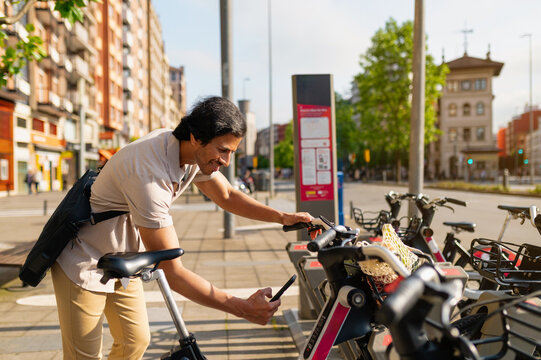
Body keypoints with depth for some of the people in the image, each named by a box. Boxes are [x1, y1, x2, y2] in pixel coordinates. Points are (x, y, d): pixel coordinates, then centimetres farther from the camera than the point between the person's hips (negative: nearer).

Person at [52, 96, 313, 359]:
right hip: (85, 265, -8)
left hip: (121, 261, 8)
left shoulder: (193, 152, -11)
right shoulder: (149, 174, -38)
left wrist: (281, 217, -7)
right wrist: (242, 308, -36)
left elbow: (227, 196, 7)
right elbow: (173, 273, -36)